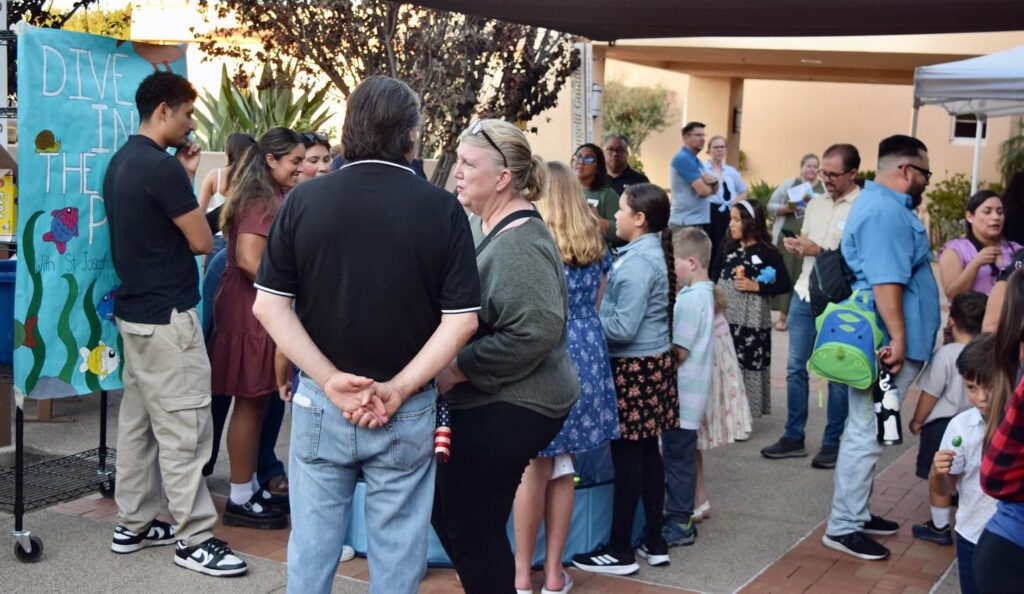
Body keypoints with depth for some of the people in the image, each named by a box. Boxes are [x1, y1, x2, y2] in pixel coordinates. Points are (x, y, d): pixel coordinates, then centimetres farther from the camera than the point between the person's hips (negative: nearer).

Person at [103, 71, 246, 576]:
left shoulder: (121, 161, 11)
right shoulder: (162, 167, -19)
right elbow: (202, 241, -13)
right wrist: (188, 178, -2)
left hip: (134, 311, 10)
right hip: (167, 316, -10)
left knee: (138, 421, 14)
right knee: (182, 428, -5)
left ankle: (133, 525, 22)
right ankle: (194, 539, 1)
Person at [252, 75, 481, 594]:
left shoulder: (304, 200, -4)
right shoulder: (442, 209, -8)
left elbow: (268, 305, -7)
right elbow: (461, 320, -11)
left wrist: (330, 380, -10)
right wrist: (398, 390, -10)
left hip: (319, 402, 1)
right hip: (406, 412, -1)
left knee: (312, 545, 14)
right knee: (397, 551, 12)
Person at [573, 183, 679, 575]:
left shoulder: (636, 263, -19)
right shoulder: (653, 253, 10)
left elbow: (623, 328, -22)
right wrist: (600, 314, 11)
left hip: (634, 367, -9)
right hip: (655, 361, 9)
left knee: (626, 456, -2)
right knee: (647, 452, 13)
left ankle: (620, 551, 7)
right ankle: (654, 542, 21)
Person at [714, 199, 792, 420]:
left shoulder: (767, 253, -7)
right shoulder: (730, 248, 9)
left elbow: (785, 285, -7)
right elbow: (718, 277, 14)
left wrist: (756, 287, -15)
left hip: (751, 321, -5)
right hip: (726, 317, 5)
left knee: (747, 365, 0)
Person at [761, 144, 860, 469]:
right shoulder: (816, 203, 11)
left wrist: (819, 251, -21)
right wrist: (795, 245, -1)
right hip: (805, 295, 7)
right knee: (795, 367, 9)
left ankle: (832, 442, 16)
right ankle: (794, 437, 20)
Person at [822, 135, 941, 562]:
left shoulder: (883, 205, 17)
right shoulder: (886, 211, -18)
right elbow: (885, 281, -27)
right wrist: (898, 338, -27)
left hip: (882, 340, 11)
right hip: (886, 343, -11)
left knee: (867, 430, 17)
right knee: (866, 434, -5)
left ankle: (855, 513, 28)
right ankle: (843, 527, 1)